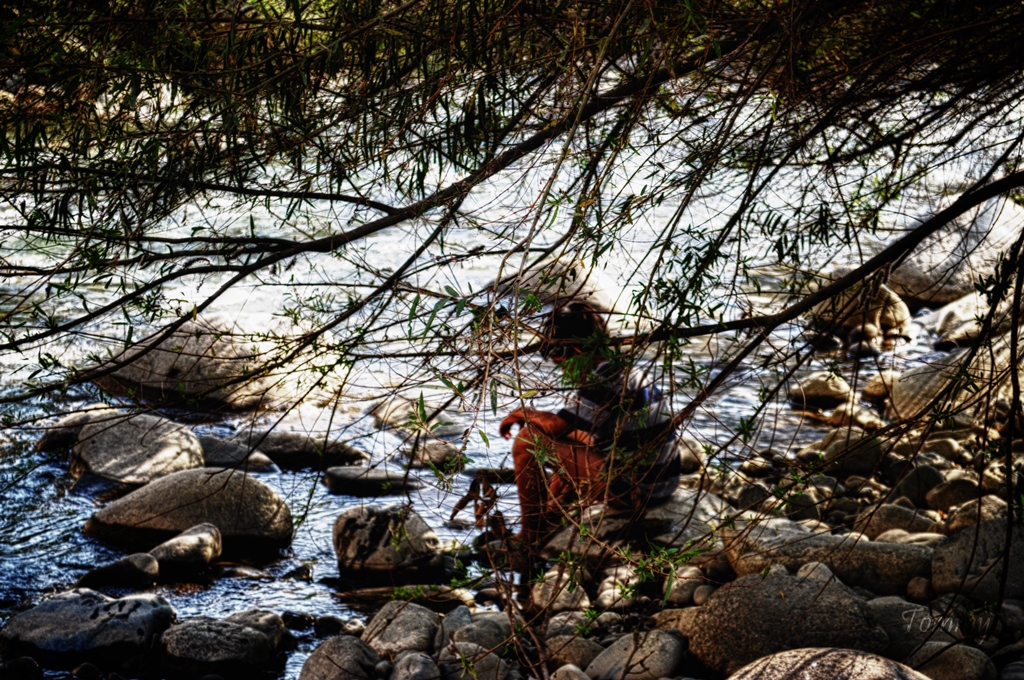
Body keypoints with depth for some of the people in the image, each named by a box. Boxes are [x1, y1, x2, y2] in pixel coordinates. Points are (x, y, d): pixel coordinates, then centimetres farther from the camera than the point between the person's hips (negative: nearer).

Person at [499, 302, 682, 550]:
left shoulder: (603, 381, -17)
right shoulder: (626, 372, 13)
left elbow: (555, 425, -23)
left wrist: (522, 413, -3)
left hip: (629, 491, -10)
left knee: (528, 440, -7)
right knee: (572, 437, 30)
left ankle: (531, 537, 4)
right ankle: (549, 520, 31)